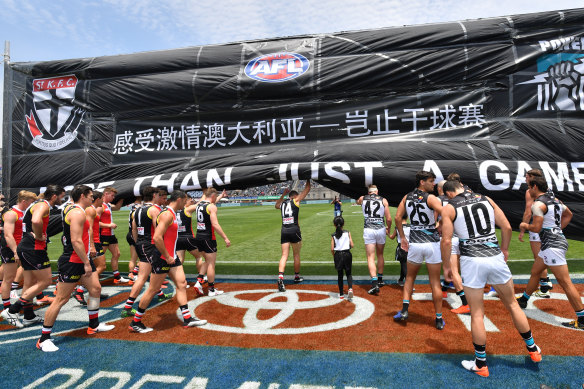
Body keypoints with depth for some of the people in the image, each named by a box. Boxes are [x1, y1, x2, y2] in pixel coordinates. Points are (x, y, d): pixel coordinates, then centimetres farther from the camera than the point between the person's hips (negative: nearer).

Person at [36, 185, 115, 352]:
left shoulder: (71, 209, 13)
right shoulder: (78, 213, -19)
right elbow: (76, 241, -25)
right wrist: (86, 263, -21)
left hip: (82, 259, 10)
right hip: (72, 262, -10)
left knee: (95, 288, 14)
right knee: (61, 299, -2)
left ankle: (94, 325, 28)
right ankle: (44, 339, 11)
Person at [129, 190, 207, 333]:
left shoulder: (172, 214, 14)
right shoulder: (167, 214, -18)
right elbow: (156, 237, -27)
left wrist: (172, 255, 19)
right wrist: (167, 257, -20)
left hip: (171, 257, 10)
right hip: (162, 258, -10)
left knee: (182, 284, 8)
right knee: (152, 290, 1)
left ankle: (187, 319, 15)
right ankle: (135, 323, 17)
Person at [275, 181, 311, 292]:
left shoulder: (282, 203, 16)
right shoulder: (296, 200, 3)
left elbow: (276, 205, 42)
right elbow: (307, 189, 11)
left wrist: (283, 194, 43)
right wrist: (308, 180, 26)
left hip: (284, 231, 4)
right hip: (294, 230, -4)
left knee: (284, 256, 0)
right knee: (296, 255, 11)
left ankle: (280, 277, -17)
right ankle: (297, 277, 25)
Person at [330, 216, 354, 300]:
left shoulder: (333, 235, -1)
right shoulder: (347, 233, -1)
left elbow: (332, 249, -5)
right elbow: (352, 245, -6)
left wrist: (334, 256, 12)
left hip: (338, 255, 0)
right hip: (347, 254, 0)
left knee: (340, 275, 13)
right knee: (348, 274, 13)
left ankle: (341, 294, 18)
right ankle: (350, 288, -12)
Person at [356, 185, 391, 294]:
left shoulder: (362, 199, 8)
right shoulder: (383, 200, 6)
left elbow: (358, 201, 35)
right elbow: (389, 219, 3)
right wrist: (388, 229, 20)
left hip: (368, 230, -1)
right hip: (381, 229, 2)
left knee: (370, 258, -3)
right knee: (380, 255, 20)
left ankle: (374, 282, -17)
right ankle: (380, 279, 32)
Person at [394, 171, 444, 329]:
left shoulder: (407, 197, 6)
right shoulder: (430, 198, -9)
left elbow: (398, 217, 4)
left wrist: (402, 237, 11)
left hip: (414, 244, 3)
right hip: (432, 243, -3)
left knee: (410, 277, 21)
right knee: (435, 282, 7)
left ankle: (405, 309, 11)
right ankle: (439, 319, 17)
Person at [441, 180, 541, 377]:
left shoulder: (449, 207, -1)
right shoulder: (485, 198, 9)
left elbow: (446, 241, -8)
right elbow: (507, 227, 7)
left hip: (472, 261, -3)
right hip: (496, 257, 4)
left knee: (477, 314, 7)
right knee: (512, 304, 23)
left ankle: (480, 364, 19)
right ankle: (533, 349, 39)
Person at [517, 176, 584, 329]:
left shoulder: (538, 204, -15)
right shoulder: (555, 200, 14)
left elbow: (536, 228, -20)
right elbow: (568, 215, 29)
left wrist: (525, 226, 0)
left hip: (552, 244, -11)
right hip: (557, 239, 11)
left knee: (565, 282, -7)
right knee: (535, 272, 22)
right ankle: (523, 300, 36)